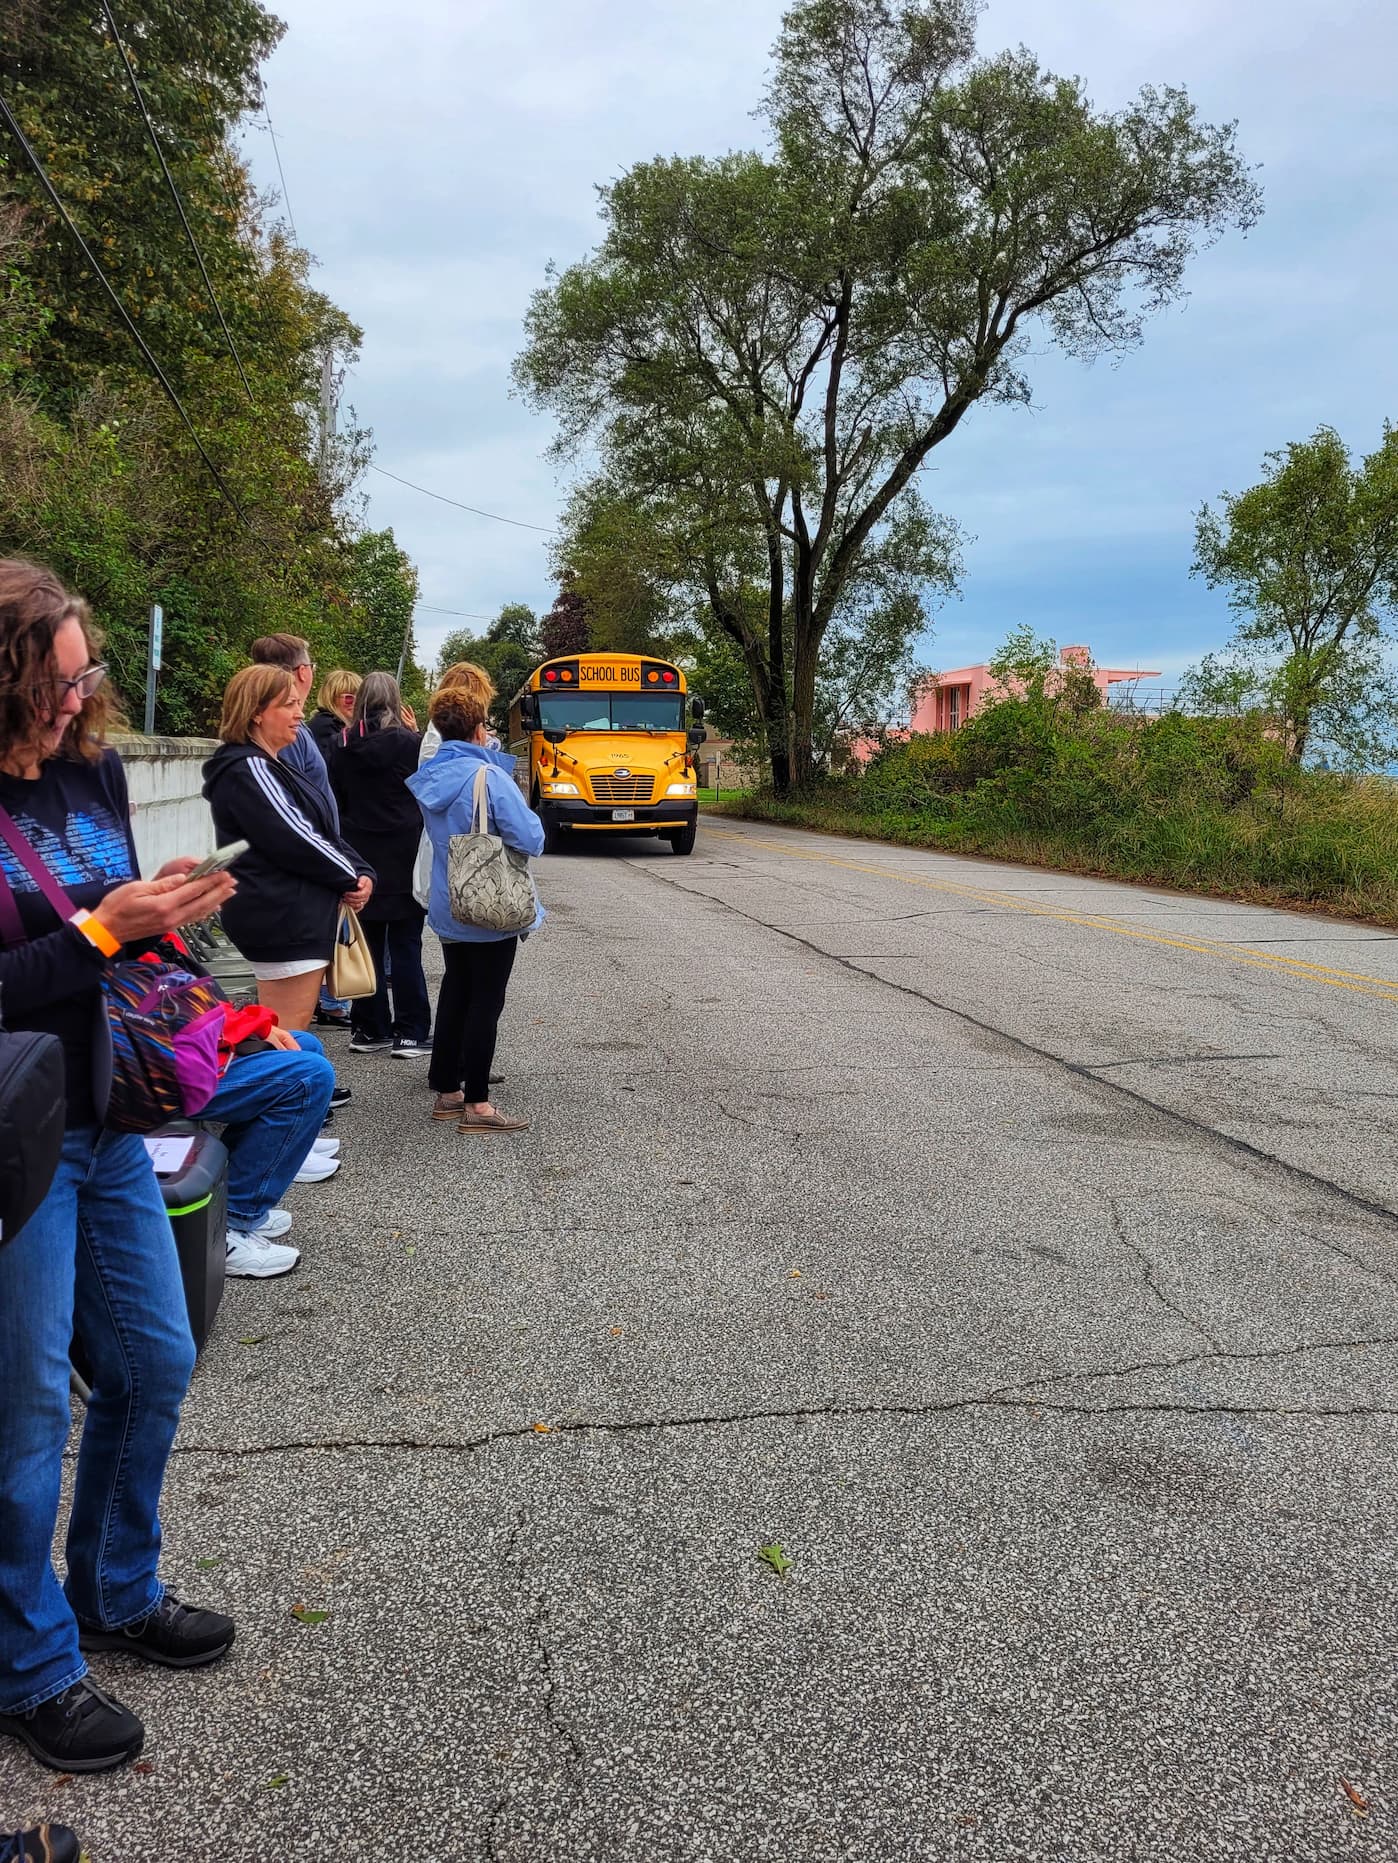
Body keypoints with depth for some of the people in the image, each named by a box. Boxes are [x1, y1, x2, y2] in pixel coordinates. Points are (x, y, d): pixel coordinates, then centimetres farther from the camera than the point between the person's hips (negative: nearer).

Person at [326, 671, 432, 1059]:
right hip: (404, 860, -3)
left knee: (367, 944, 11)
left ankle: (370, 1029, 16)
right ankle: (410, 1033, 2)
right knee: (405, 947, 1)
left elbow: (335, 802, 7)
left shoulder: (342, 746, 1)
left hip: (359, 857, 3)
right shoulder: (410, 743, -10)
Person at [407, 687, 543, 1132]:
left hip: (448, 907, 7)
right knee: (485, 1002, 1)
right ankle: (476, 1104, 6)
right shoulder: (489, 777, -19)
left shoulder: (429, 777, 2)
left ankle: (446, 1090, 25)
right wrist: (530, 819, 0)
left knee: (455, 992, 17)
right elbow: (530, 839, -24)